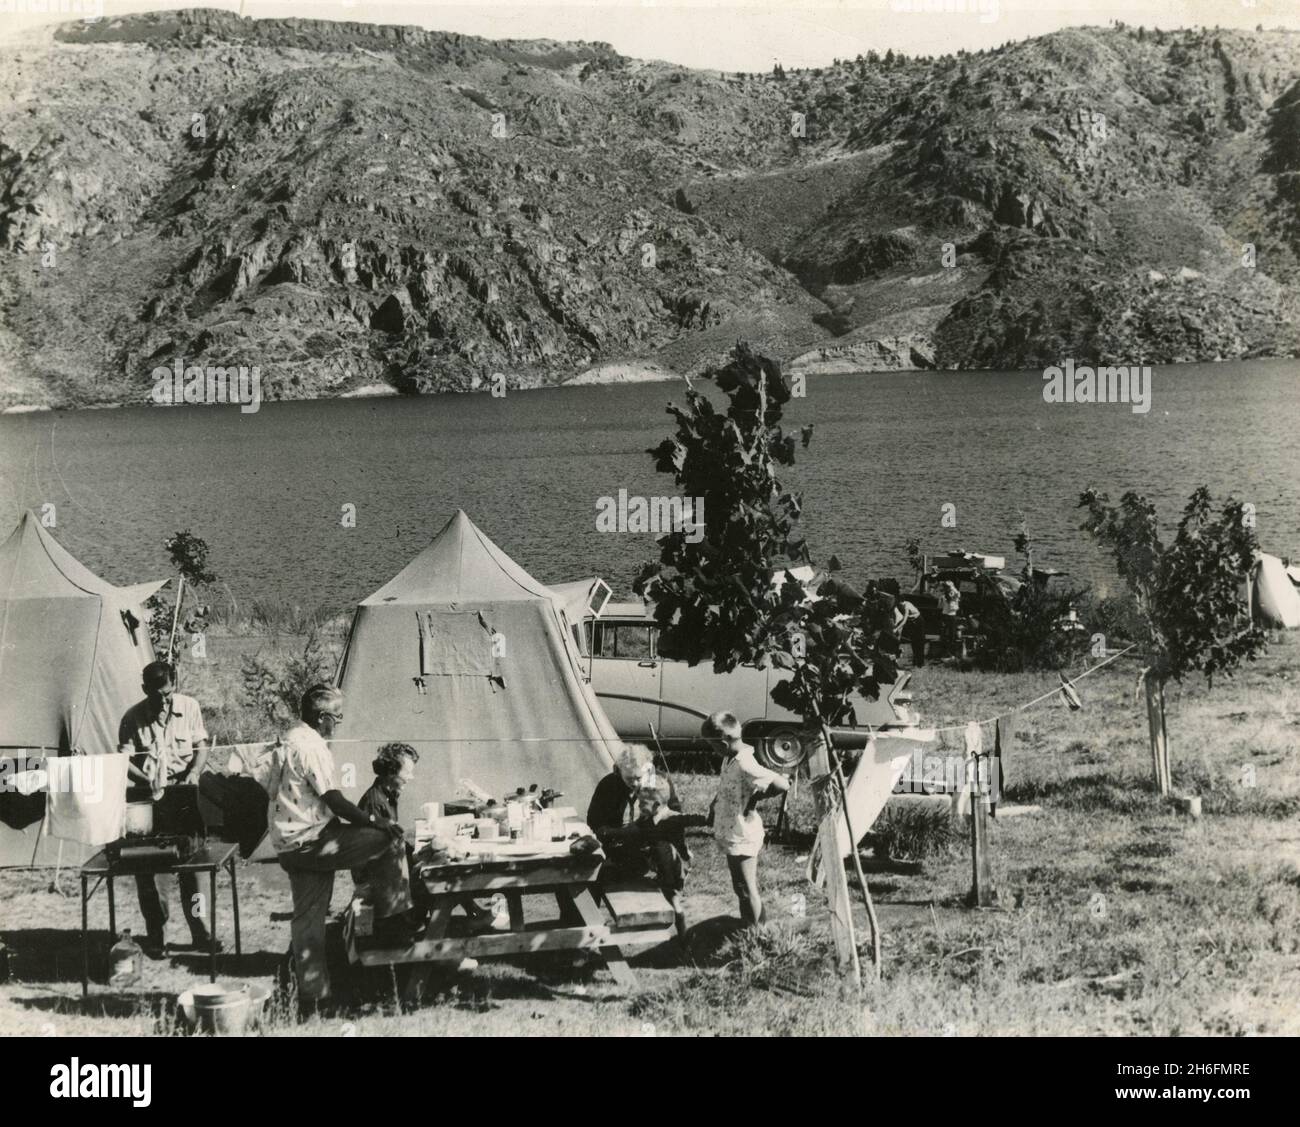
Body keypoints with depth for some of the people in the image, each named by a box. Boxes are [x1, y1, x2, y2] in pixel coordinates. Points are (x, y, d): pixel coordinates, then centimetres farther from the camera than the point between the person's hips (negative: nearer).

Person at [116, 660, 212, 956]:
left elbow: (202, 747, 5)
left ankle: (199, 931, 11)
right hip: (146, 798, -1)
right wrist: (148, 782, -23)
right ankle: (155, 936, 7)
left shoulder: (189, 707, 0)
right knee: (149, 868, -2)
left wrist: (194, 772, -13)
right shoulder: (133, 718, -6)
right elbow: (125, 761, -7)